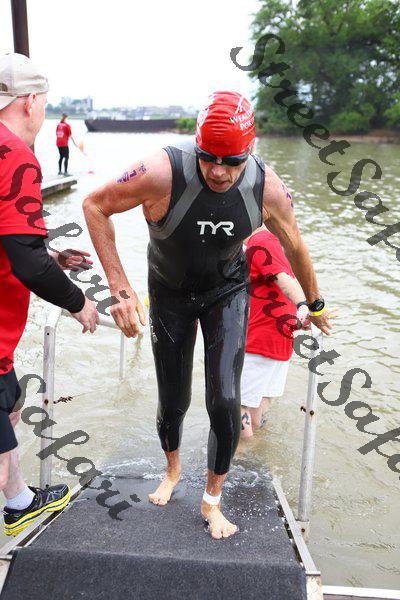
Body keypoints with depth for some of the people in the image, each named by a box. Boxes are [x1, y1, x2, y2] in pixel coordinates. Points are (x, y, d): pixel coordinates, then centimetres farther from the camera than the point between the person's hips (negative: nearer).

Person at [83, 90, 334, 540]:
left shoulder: (266, 187, -23)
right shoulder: (163, 172, -33)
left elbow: (294, 247, -3)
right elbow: (95, 205, -18)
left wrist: (315, 306, 12)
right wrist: (119, 288, -25)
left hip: (228, 292, 1)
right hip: (170, 293, 0)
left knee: (225, 403, -11)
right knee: (173, 402, 9)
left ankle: (212, 500, 16)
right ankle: (172, 470, 44)